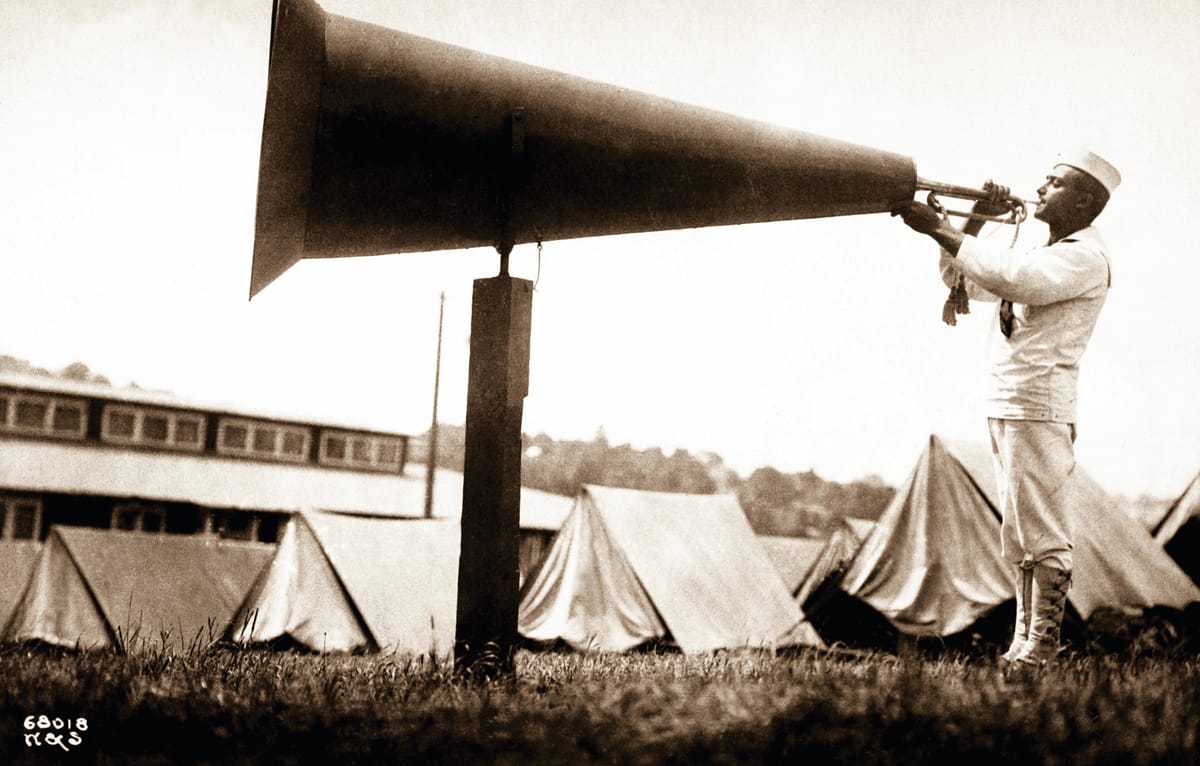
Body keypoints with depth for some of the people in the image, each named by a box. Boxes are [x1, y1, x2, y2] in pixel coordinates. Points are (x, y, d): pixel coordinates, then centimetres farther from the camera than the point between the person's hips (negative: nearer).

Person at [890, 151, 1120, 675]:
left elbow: (1008, 276, -24)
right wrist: (977, 221, 11)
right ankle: (1022, 641, 18)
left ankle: (1041, 650, -5)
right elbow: (963, 281, 25)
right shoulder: (1045, 256, 23)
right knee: (1020, 538, 12)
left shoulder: (1085, 257, -8)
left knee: (1044, 535, -8)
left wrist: (938, 228, -19)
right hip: (1003, 408, 10)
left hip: (1039, 409, -10)